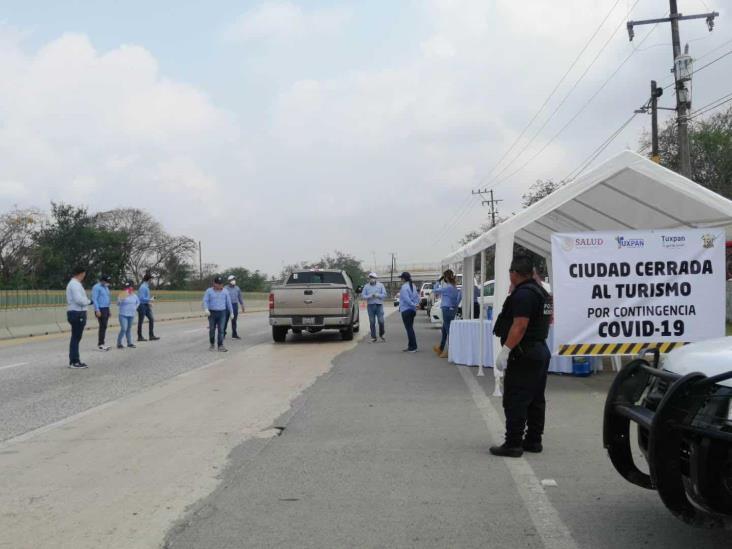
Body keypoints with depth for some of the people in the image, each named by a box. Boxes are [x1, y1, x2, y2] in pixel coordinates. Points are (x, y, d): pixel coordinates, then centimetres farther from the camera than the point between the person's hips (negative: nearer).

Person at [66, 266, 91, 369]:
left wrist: (86, 301, 6)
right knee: (76, 337, -7)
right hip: (77, 313, -11)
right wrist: (89, 301, -9)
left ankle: (74, 360, 21)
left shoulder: (72, 283, 18)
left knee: (75, 337, 15)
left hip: (75, 312, 11)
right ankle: (74, 362, -5)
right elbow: (79, 299, -25)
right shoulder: (75, 284, -15)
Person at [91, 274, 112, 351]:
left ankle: (100, 343, 13)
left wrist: (108, 310, 18)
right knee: (102, 326, -11)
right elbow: (94, 299, -14)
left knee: (104, 327, 8)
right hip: (100, 309, -8)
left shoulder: (106, 287, 17)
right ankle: (100, 344, -9)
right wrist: (97, 310, -19)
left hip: (106, 309, 8)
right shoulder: (96, 287, -9)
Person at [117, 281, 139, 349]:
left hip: (131, 315, 5)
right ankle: (119, 343, -3)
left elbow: (138, 302, 25)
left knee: (129, 329, 13)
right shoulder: (122, 295, -9)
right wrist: (121, 299, -32)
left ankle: (129, 343, 19)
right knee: (123, 329, -13)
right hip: (123, 315, -5)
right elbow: (118, 304, -16)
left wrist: (135, 307, 13)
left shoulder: (134, 296, 7)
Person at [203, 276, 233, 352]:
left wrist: (231, 313, 8)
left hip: (222, 313, 0)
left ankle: (220, 346, -11)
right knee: (212, 330, 7)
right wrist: (206, 309, -26)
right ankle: (212, 344, 26)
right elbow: (205, 301, -9)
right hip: (212, 313, 0)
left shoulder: (225, 292, 5)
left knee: (221, 330, -8)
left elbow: (229, 302, 8)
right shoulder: (209, 291, -1)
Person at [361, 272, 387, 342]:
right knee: (372, 322, 1)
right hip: (370, 305, 1)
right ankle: (373, 337, 9)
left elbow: (384, 294, 1)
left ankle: (381, 334, 18)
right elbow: (363, 295, 1)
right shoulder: (366, 286, 7)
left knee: (381, 321, -5)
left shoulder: (380, 285, 6)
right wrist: (370, 296, -15)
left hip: (379, 305, -1)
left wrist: (377, 295, -15)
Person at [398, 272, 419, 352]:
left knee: (409, 328, -4)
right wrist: (416, 304, 4)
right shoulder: (412, 286, 12)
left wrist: (413, 305, -16)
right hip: (412, 310, 9)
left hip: (406, 310, -9)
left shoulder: (404, 287, -15)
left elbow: (406, 299, -22)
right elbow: (417, 296, 14)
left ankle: (413, 347, -4)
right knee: (410, 328, 15)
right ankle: (411, 346, 19)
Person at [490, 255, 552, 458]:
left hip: (524, 355, -10)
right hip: (541, 350, 10)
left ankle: (513, 444, -5)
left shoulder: (523, 293, -18)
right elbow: (548, 319, 25)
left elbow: (520, 325, -25)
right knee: (536, 399, 14)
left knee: (515, 401, -6)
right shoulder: (541, 292, 14)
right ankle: (533, 441, 20)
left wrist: (506, 350, -24)